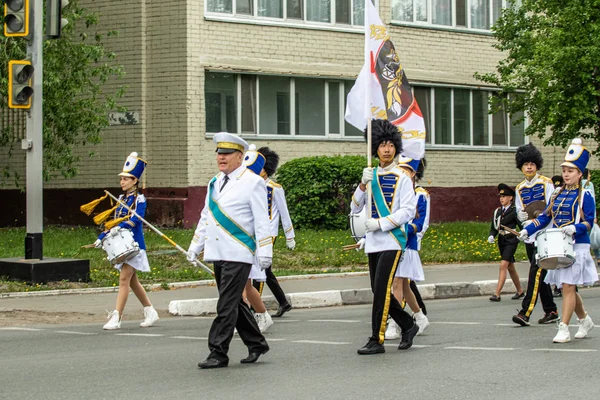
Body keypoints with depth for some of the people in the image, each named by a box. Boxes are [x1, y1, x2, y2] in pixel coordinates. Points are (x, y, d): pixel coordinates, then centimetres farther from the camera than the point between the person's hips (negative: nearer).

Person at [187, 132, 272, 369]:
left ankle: (218, 354, -6)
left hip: (239, 254, -8)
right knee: (234, 303, 14)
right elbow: (205, 217, 23)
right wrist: (195, 247, 20)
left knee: (227, 305, -9)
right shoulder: (215, 183, 15)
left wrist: (264, 253, -13)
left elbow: (262, 221, -9)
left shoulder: (252, 183, -6)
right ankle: (256, 344, 27)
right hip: (218, 254, 8)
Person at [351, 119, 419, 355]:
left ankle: (377, 340, -8)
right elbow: (355, 209, 7)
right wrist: (363, 185, -9)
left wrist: (380, 223, -17)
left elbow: (409, 211, -11)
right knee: (380, 291, 10)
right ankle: (408, 326, 27)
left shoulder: (402, 178, -4)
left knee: (381, 289, -12)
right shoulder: (371, 177, 11)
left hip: (393, 241, -6)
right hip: (373, 243, 6)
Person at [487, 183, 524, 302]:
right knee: (510, 267, 16)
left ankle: (497, 294, -18)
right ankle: (520, 291, 32)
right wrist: (491, 236, -6)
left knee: (503, 265, -16)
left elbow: (522, 225, -12)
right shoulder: (497, 211, 10)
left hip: (511, 241, -7)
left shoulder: (514, 211, -9)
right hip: (501, 241, 7)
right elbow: (494, 227, 12)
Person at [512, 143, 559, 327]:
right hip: (529, 236, 6)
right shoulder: (520, 189, 13)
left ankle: (525, 312, -20)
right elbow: (519, 212, 12)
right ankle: (551, 311, 18)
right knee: (540, 274, 9)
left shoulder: (546, 183, -2)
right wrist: (522, 215, -11)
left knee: (536, 271, -14)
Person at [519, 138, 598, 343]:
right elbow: (545, 217, 13)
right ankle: (585, 320, 31)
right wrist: (527, 230, 1)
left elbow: (588, 223, -10)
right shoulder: (557, 194, 12)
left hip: (577, 247, -6)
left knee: (568, 286, -10)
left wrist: (575, 228, -28)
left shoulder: (585, 196, -5)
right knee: (568, 287, 12)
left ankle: (564, 329, -8)